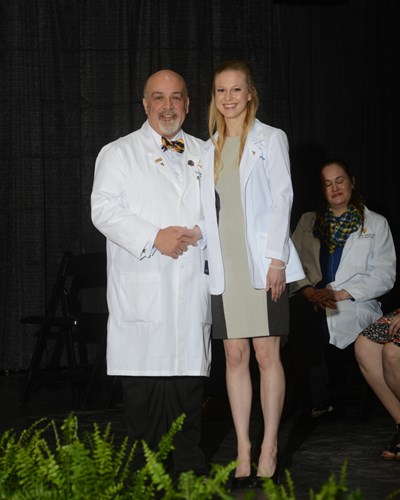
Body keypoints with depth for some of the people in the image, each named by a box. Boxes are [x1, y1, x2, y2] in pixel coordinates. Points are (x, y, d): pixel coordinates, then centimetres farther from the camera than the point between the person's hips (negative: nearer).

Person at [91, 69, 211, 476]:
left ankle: (189, 466, 11)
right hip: (141, 289, -3)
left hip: (192, 288, 3)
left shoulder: (204, 154, 20)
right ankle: (146, 468, 3)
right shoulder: (118, 153, 9)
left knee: (189, 372, 3)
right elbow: (104, 209, -3)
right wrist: (154, 237, -14)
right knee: (144, 376, -5)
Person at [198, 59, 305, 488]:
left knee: (266, 353, -4)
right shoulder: (209, 149, 15)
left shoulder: (270, 139, 3)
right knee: (235, 356, 3)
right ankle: (243, 453, 7)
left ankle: (269, 452, 3)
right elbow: (208, 209, 14)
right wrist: (209, 258, 6)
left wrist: (276, 259, -12)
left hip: (262, 262, -4)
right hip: (224, 265, 4)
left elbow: (281, 198, -4)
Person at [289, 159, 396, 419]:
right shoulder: (308, 222, 22)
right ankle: (317, 401, -23)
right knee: (293, 315, -35)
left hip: (355, 304, -3)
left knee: (314, 321, -37)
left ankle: (321, 401, -19)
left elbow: (385, 276, 2)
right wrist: (308, 290, -13)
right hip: (312, 300, 3)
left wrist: (340, 294, -11)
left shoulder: (376, 224, 13)